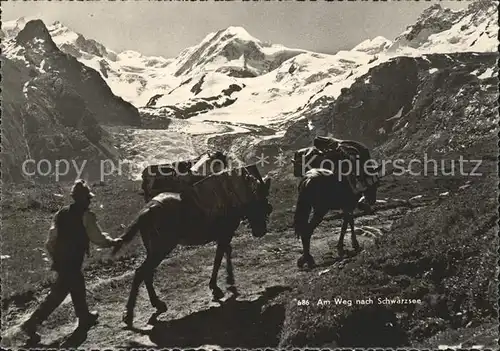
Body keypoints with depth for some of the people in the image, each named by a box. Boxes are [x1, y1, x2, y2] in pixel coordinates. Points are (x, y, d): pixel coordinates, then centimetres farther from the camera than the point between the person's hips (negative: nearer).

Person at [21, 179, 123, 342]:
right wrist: (114, 242, 8)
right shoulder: (86, 215, -12)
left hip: (60, 259, 8)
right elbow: (98, 238, -9)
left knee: (78, 287, 20)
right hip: (72, 261, -8)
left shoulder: (62, 212, 7)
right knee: (58, 294, 5)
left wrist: (55, 256, 19)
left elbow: (51, 238, 8)